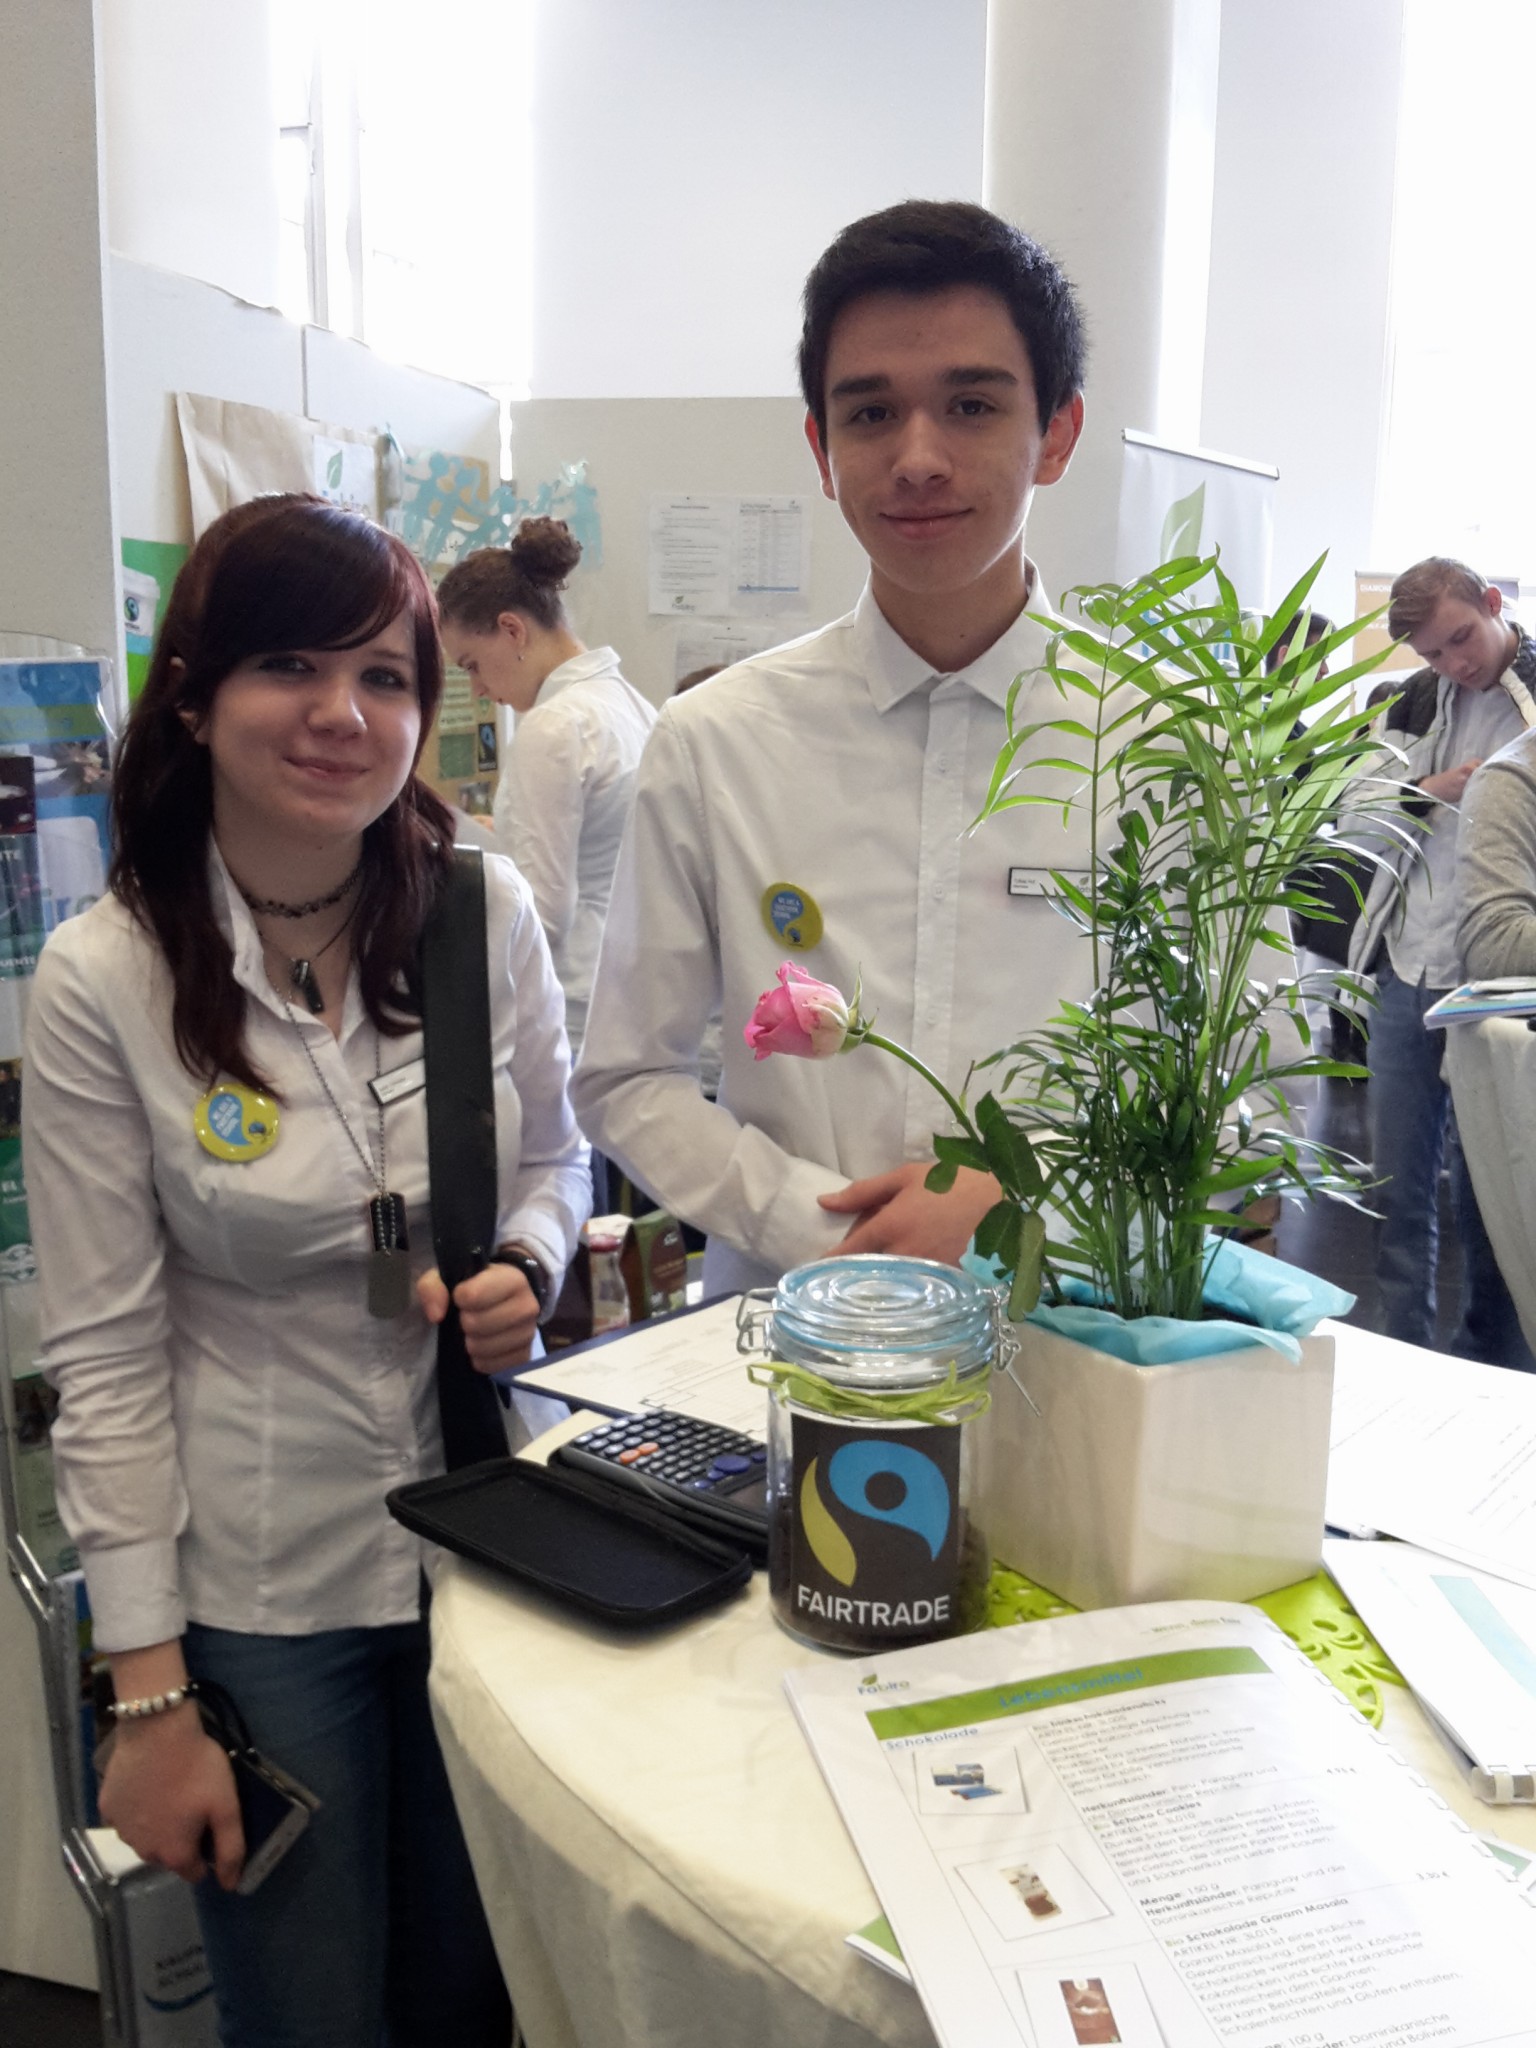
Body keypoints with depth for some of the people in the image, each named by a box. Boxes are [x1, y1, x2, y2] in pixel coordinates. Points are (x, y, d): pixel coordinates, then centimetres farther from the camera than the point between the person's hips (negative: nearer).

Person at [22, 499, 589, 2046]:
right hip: (256, 1588, -2)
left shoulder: (485, 912, -8)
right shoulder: (103, 979, -14)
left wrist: (526, 1271, -14)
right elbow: (106, 1356, -10)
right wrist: (148, 1697, -8)